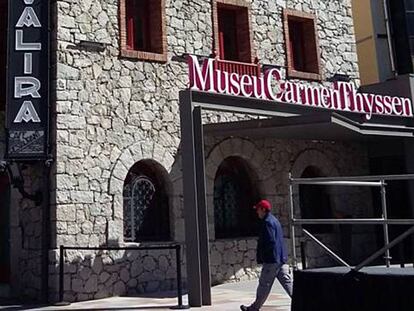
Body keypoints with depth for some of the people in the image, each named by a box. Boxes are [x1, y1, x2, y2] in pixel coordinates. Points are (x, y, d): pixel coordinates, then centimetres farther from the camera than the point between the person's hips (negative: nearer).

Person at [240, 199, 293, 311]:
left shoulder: (267, 222, -13)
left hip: (271, 260, -9)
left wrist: (260, 256, -12)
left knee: (264, 284, 2)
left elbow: (270, 242, -21)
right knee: (287, 282, 6)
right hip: (281, 259, 9)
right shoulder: (274, 220, 18)